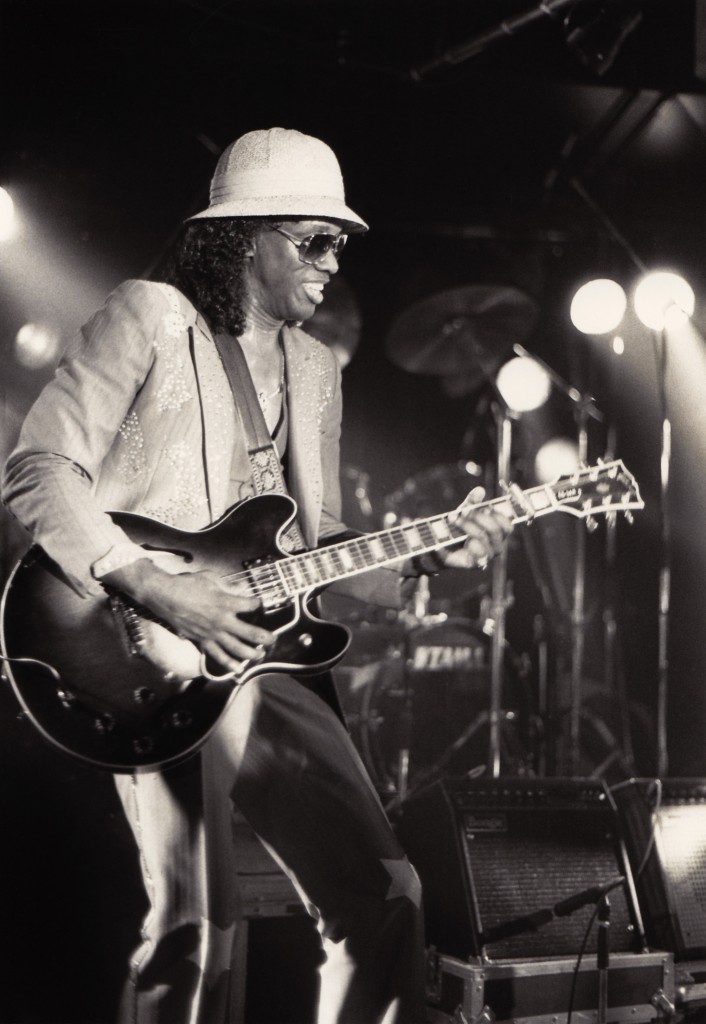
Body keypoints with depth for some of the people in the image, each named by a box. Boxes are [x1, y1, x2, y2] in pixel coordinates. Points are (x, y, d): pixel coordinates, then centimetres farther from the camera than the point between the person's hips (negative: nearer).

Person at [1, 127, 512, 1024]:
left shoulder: (316, 372, 20)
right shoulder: (149, 317, -2)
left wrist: (424, 553, 2)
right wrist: (156, 588, -20)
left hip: (264, 656, 7)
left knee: (383, 897, 5)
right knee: (195, 924, -14)